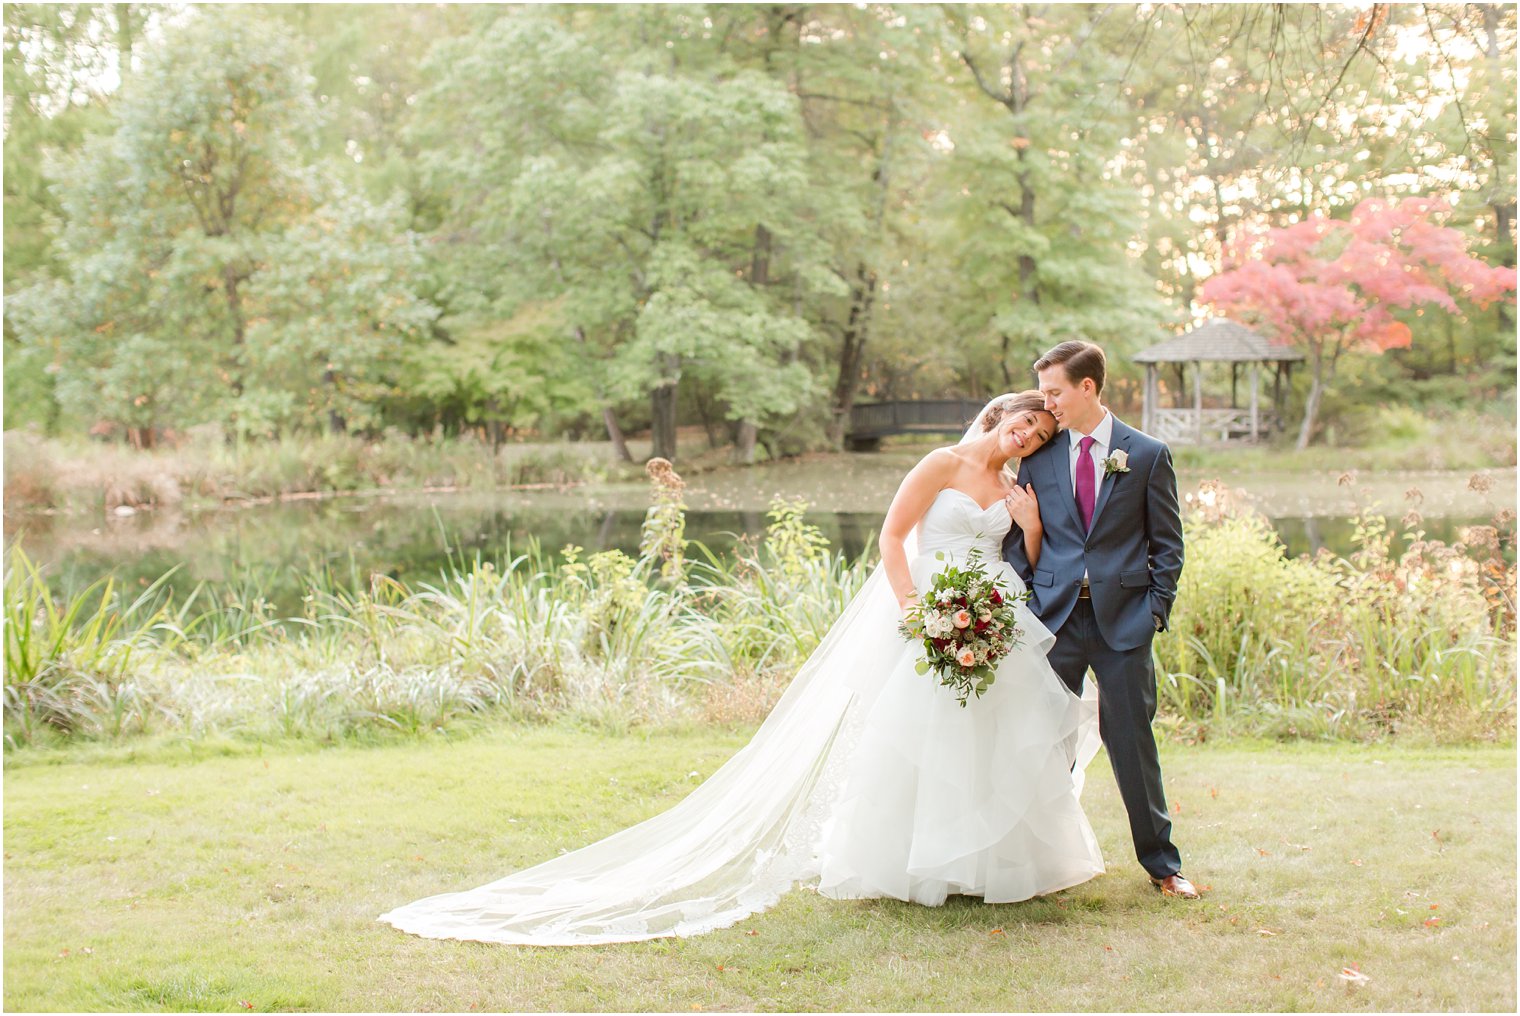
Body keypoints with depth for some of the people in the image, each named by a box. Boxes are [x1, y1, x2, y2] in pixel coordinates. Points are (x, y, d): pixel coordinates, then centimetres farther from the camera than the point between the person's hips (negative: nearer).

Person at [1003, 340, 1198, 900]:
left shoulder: (1147, 455, 2)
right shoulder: (1038, 455, 7)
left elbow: (1167, 542, 5)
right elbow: (1016, 534, 11)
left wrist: (1156, 609, -3)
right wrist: (1020, 600, 0)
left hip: (1123, 619, -2)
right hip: (1053, 616, 2)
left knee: (1132, 740, 3)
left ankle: (1161, 862, 17)